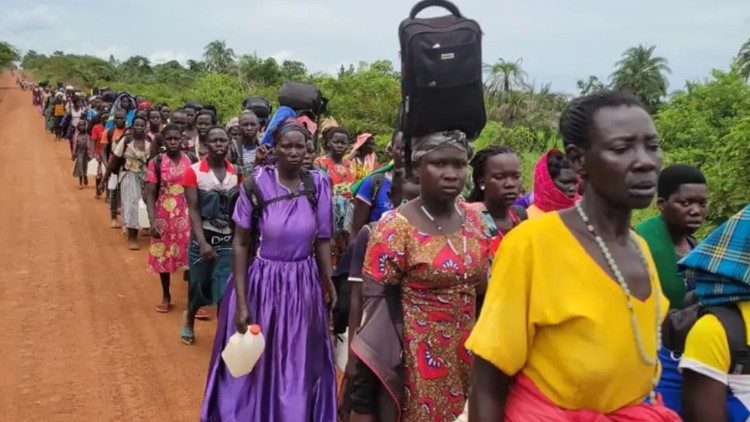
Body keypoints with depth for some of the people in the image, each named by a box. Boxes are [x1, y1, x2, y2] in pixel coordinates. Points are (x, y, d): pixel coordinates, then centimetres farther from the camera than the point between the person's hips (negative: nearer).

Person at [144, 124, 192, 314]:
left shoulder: (190, 161, 0)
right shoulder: (156, 162, -5)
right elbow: (150, 194, -6)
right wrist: (152, 221, -15)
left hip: (186, 217, 0)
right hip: (164, 217, 0)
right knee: (163, 257, 10)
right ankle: (166, 297, 28)